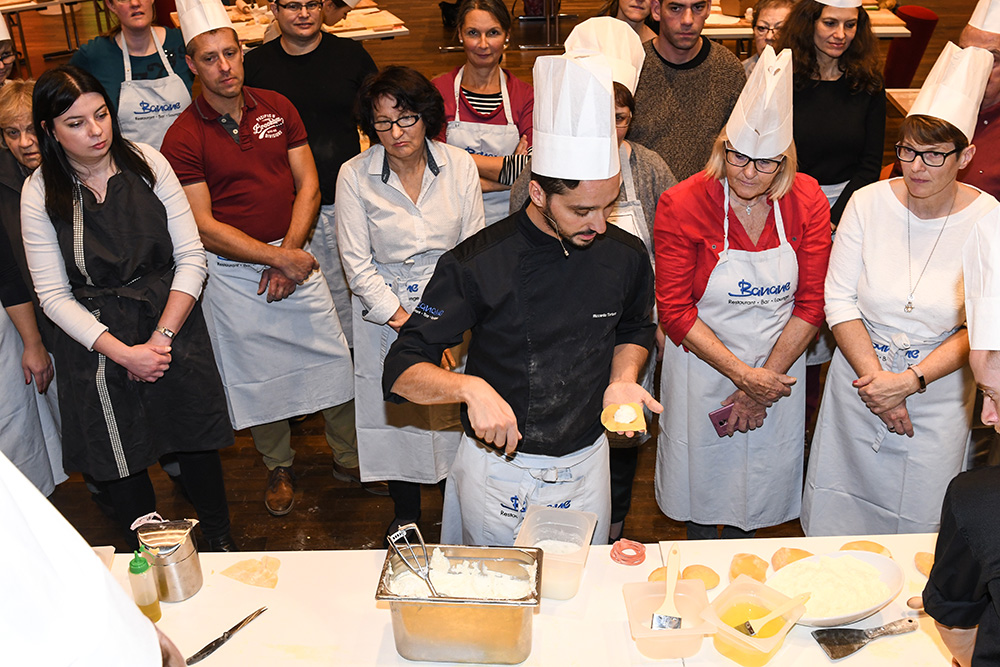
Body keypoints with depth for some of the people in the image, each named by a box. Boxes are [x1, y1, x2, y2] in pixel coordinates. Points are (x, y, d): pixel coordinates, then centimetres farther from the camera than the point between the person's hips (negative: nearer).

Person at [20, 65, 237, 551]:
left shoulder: (147, 164, -5)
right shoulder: (40, 192, -7)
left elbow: (191, 257, -6)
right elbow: (54, 295, -6)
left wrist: (162, 336, -15)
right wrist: (122, 352, -15)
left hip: (173, 330, 1)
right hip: (93, 344, 0)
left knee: (196, 440, 12)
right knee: (119, 460, 9)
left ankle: (220, 540, 36)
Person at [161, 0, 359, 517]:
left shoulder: (277, 108, 3)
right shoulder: (183, 137, -10)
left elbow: (308, 186, 1)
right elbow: (203, 226, -14)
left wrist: (289, 253, -11)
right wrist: (278, 258, -18)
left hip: (295, 258, 3)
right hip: (233, 272, -3)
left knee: (333, 358, 8)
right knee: (257, 375, 10)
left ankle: (349, 455, 29)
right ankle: (278, 468, 33)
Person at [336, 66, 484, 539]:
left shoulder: (459, 166, -5)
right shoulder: (355, 175, -9)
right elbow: (357, 262, -7)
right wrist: (402, 319, -13)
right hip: (385, 309, -1)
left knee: (454, 405, 6)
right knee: (395, 408, 9)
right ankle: (406, 513, 30)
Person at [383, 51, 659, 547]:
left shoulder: (625, 257, -7)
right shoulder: (477, 264, -20)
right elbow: (402, 372, -20)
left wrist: (622, 378, -7)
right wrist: (470, 387, -39)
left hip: (585, 468, 4)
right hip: (498, 469, -3)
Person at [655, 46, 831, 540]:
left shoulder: (807, 202, -9)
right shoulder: (683, 204, -18)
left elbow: (811, 304, -6)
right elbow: (674, 310, -16)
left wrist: (763, 380, -12)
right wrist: (742, 375, -19)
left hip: (778, 369, 2)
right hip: (702, 365, -2)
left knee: (759, 483, 18)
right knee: (702, 482, 16)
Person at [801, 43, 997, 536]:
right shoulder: (869, 203, -7)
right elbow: (839, 299, -6)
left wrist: (910, 381, -18)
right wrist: (876, 380, -13)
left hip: (939, 393, -1)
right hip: (859, 381, 1)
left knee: (918, 521, 12)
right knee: (837, 515, 14)